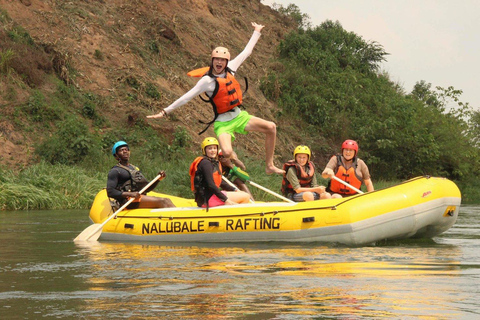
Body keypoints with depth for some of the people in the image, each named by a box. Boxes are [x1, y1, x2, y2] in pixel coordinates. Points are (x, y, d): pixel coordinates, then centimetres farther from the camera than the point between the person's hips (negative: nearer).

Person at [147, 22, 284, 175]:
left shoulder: (230, 69, 0)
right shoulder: (207, 80, -16)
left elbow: (246, 52, 14)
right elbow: (186, 97, -15)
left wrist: (256, 32, 23)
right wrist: (165, 111, -16)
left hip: (239, 116, 7)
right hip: (223, 123, -7)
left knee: (271, 127, -2)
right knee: (227, 152, -33)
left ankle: (269, 166, 7)